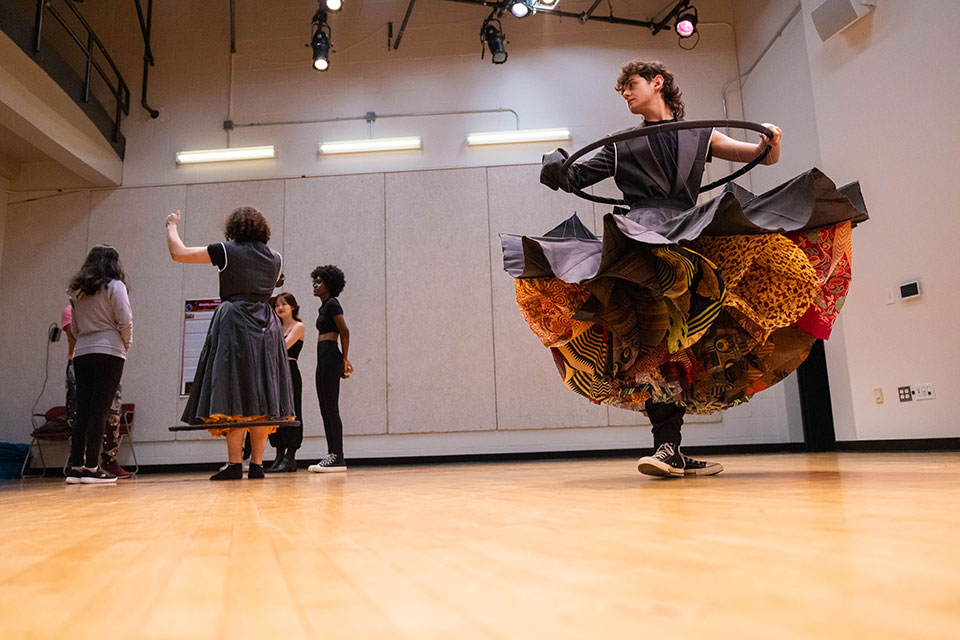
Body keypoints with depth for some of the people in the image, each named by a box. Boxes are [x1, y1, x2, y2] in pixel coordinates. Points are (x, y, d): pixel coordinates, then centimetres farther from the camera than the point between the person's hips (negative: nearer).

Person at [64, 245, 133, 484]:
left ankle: (76, 467, 5)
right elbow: (125, 321, -7)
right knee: (99, 411, -6)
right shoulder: (114, 286, -1)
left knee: (82, 411, 6)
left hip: (81, 353, 6)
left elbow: (74, 327, 19)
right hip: (108, 352, -5)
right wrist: (126, 345, 6)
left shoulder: (77, 291, 16)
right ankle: (92, 467, -7)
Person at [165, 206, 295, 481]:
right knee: (260, 395, 4)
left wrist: (172, 226, 22)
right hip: (267, 327, 5)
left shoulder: (227, 251, -2)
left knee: (233, 394, -4)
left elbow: (178, 253, 2)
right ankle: (257, 464, 5)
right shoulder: (275, 259, 11)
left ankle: (234, 464, -5)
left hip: (234, 324, -4)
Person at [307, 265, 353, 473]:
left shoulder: (332, 304, -7)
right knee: (325, 409, 9)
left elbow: (345, 332, -13)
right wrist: (343, 359, 17)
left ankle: (338, 457, -7)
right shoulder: (323, 307, 21)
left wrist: (344, 359, -6)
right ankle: (332, 454, 13)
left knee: (331, 408, -9)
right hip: (323, 360, 10)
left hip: (330, 358, -10)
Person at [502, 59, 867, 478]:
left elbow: (765, 158, 19)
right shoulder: (622, 147, 24)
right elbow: (574, 179, 19)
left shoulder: (698, 136, 22)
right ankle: (667, 449, -18)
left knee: (684, 351, -8)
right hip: (637, 240, -1)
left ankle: (671, 451, -1)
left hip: (691, 239, 1)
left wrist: (771, 143, -4)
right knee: (654, 353, -18)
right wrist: (556, 166, -3)